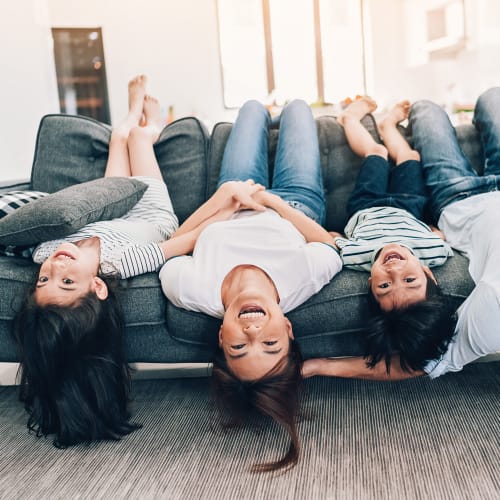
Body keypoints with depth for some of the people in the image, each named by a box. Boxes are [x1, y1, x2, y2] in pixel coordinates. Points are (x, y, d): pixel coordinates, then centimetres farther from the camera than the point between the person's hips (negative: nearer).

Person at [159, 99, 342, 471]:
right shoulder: (305, 279, -52)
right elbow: (328, 241, -26)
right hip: (298, 204, -1)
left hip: (231, 210, 1)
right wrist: (270, 200, -25)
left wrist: (223, 197, -25)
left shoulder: (190, 290, -51)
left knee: (253, 107, 25)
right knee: (296, 105, 23)